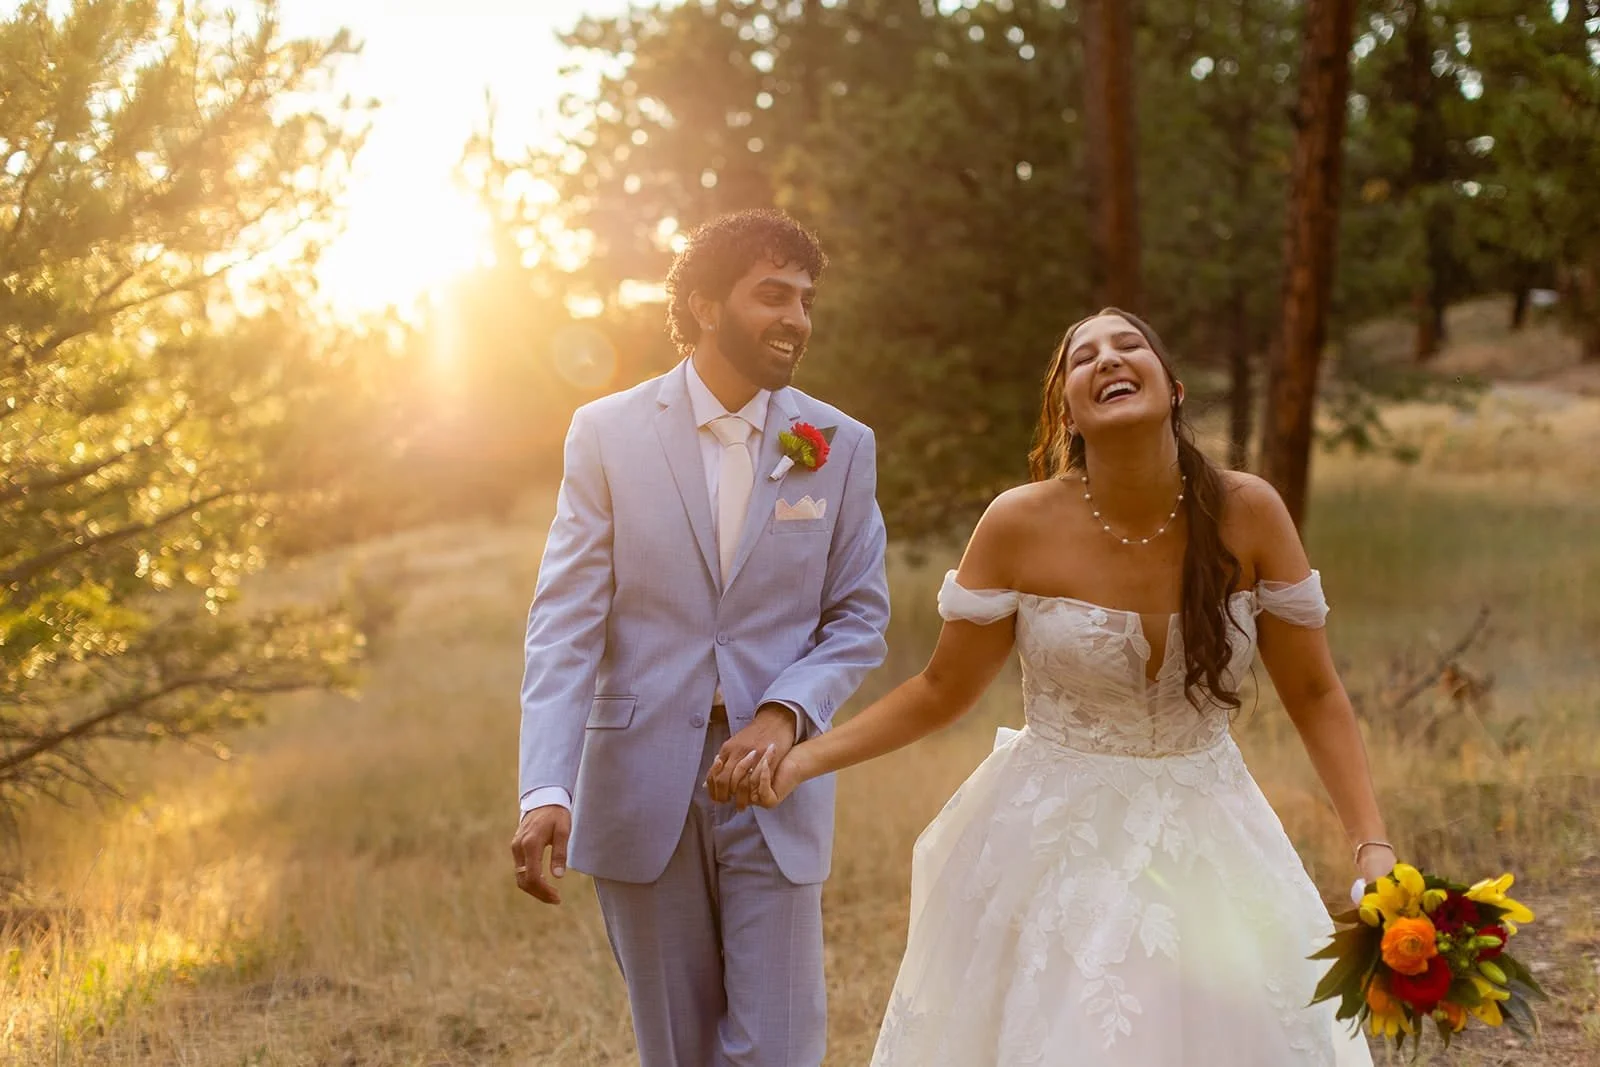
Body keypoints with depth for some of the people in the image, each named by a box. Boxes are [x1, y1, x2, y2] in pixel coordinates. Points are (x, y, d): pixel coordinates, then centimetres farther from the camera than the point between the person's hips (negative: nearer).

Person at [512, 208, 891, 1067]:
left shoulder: (842, 447, 2)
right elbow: (565, 620, -8)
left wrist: (787, 712, -14)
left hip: (774, 791, 1)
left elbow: (859, 617, 6)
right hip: (641, 794, 0)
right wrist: (545, 789, -20)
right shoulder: (608, 433, -2)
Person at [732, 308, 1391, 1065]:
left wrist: (1372, 846, -12)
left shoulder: (1248, 513, -10)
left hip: (1206, 845, 1)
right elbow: (942, 690, -1)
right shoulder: (1020, 525, -12)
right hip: (1052, 848, -1)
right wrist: (806, 758, -12)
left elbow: (1314, 695, -2)